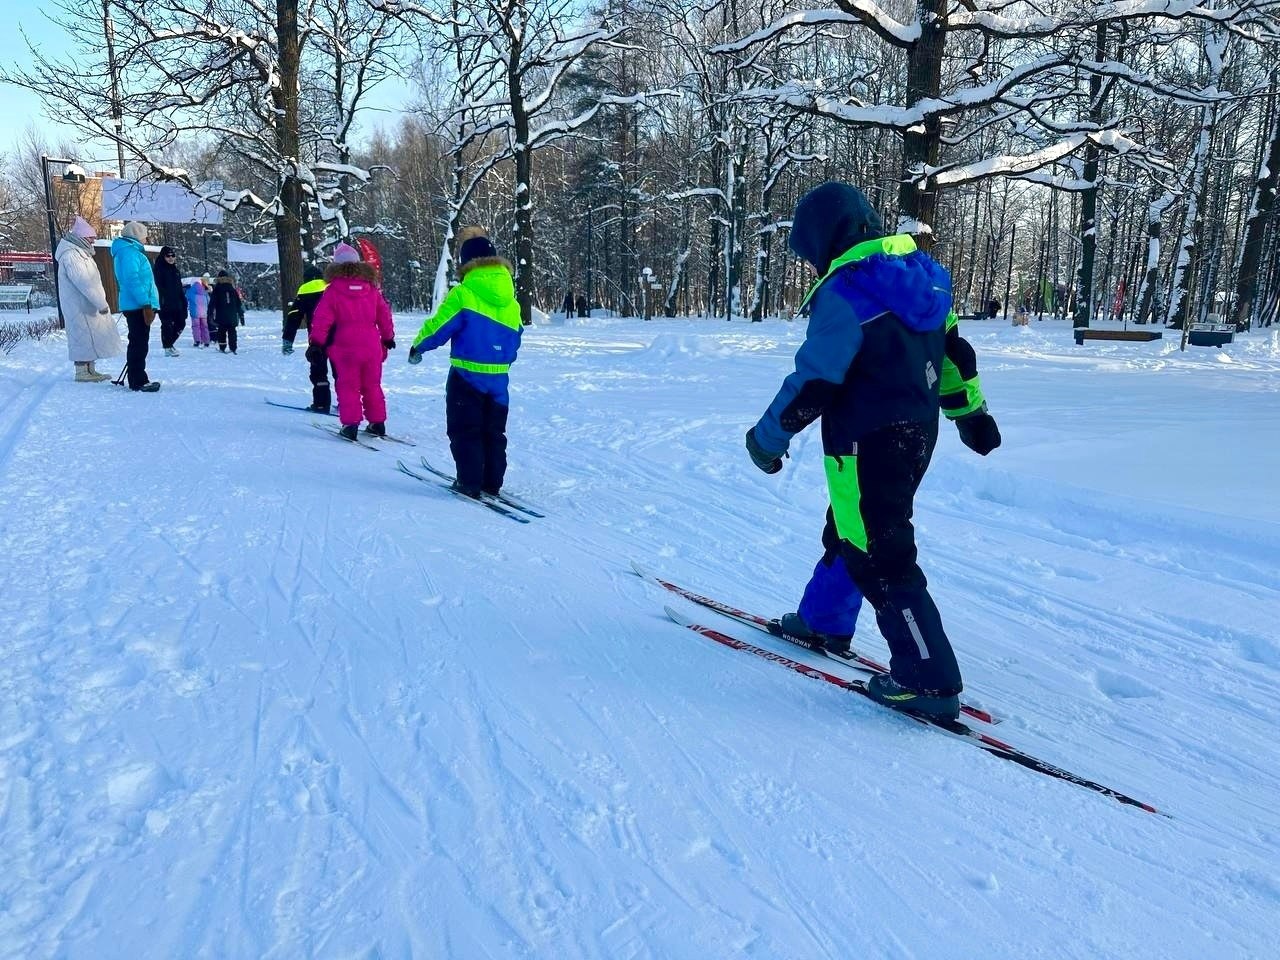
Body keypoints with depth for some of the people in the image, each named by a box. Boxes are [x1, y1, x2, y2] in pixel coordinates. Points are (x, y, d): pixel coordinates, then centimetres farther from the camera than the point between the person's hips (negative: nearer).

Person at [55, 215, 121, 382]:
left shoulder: (80, 252, 16)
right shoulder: (70, 255, -17)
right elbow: (84, 282, -23)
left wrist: (101, 301, 14)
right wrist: (101, 303, -23)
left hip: (87, 305, 10)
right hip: (79, 306, -10)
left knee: (91, 336, 14)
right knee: (84, 337, -6)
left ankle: (89, 370, 21)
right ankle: (82, 371, -1)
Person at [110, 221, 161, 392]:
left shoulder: (131, 251, 22)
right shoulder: (129, 252, -11)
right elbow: (133, 280, -21)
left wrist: (148, 304, 22)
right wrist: (146, 304, -23)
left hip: (135, 306, 11)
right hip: (138, 306, -11)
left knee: (138, 343, 15)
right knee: (139, 344, -11)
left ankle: (137, 379, 21)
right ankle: (138, 381, -11)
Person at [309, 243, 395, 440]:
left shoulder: (332, 290, -4)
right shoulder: (371, 289, 6)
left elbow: (322, 319, -7)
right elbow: (384, 315, 13)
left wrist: (316, 344, -2)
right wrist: (388, 337, 26)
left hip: (345, 347, -3)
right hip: (372, 346, 3)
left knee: (348, 386, 4)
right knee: (372, 385, 14)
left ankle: (350, 424, -3)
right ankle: (377, 423, 17)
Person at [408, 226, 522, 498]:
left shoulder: (463, 294, -14)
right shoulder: (509, 298, 6)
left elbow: (438, 325, -9)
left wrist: (417, 347, 8)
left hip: (467, 374, -5)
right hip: (498, 377, 6)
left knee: (465, 430, 5)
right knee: (494, 431, 14)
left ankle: (470, 483, 3)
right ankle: (492, 483, 17)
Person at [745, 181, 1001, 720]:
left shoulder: (845, 293, -20)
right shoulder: (920, 274, 7)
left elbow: (812, 384, -19)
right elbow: (952, 348, 17)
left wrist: (767, 438, -7)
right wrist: (970, 410, 28)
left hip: (867, 446, -9)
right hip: (917, 434, 10)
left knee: (879, 559, -2)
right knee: (847, 531, 24)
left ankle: (930, 681, 3)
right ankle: (824, 621, 41)